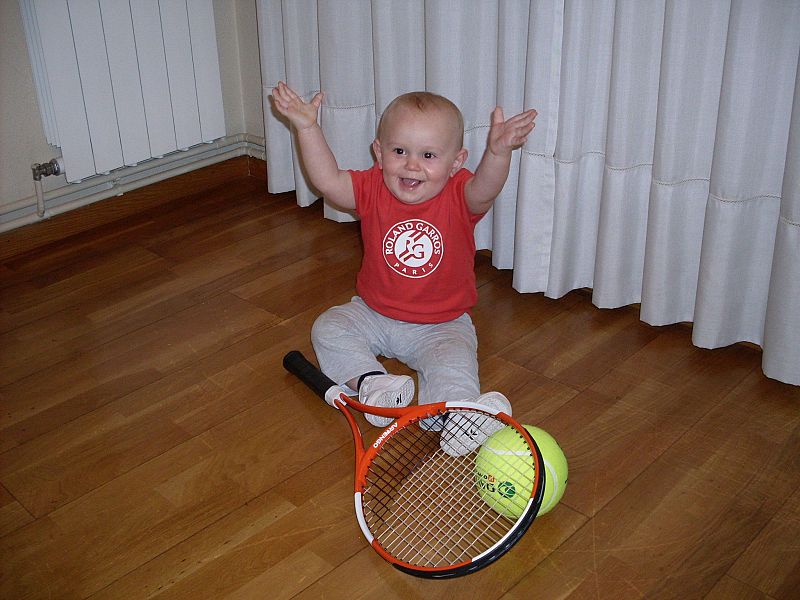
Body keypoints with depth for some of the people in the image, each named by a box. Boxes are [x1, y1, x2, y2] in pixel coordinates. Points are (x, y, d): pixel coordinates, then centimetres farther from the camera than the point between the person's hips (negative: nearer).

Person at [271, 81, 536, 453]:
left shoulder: (460, 196, -17)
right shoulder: (373, 189, -9)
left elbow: (485, 189, -39)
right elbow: (328, 180, -22)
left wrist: (498, 152, -60)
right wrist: (308, 129, -32)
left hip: (441, 326, -3)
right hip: (373, 315, 4)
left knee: (453, 366, -29)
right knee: (328, 328, -12)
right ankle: (369, 381, -23)